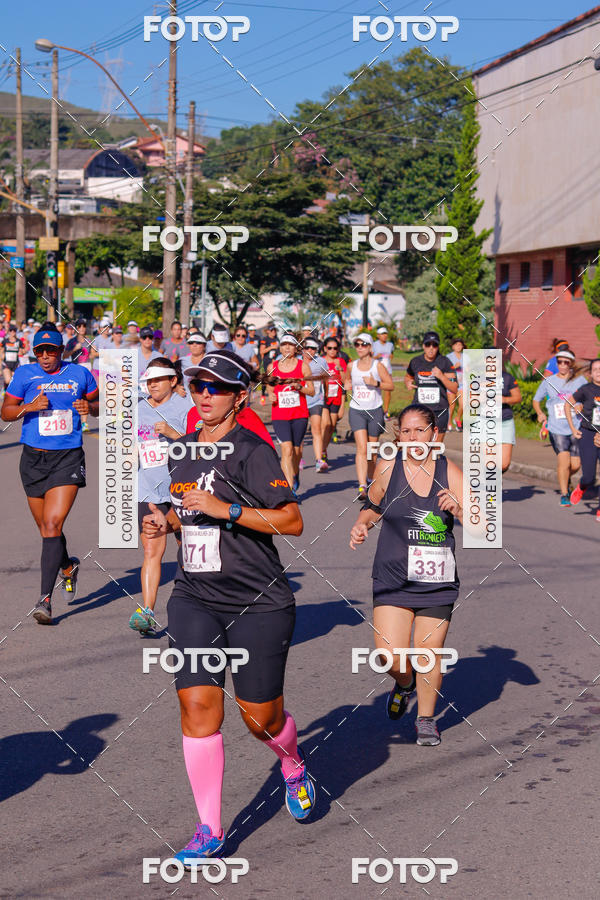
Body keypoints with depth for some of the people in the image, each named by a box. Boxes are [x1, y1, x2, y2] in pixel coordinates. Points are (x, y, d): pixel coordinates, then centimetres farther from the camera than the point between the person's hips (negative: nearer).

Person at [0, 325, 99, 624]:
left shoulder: (79, 374, 2)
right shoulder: (25, 374, 1)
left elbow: (99, 403, 16)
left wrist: (89, 407, -7)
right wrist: (29, 406, -15)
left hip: (68, 457, -2)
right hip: (34, 458, 2)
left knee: (52, 525, -15)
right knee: (45, 528, 14)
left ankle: (45, 598, -15)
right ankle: (68, 566, 45)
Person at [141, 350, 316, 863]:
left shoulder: (252, 452, -11)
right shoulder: (182, 451, 11)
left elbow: (292, 521, -16)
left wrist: (226, 509, -23)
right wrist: (166, 523, 5)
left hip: (258, 603, -5)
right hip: (194, 601, 5)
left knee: (261, 717, 4)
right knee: (198, 703, -8)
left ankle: (294, 768, 39)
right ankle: (210, 829, 0)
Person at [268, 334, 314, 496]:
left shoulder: (303, 366, 1)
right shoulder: (272, 367, 6)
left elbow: (312, 391, 3)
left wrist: (299, 387, -15)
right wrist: (271, 396, -3)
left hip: (299, 415, 0)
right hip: (279, 415, 0)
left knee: (296, 450, 11)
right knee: (287, 450, -15)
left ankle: (295, 474, 43)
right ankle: (291, 489, -19)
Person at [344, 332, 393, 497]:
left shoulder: (378, 366, -4)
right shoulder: (352, 366, 4)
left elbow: (391, 385, -2)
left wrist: (375, 383, -17)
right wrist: (346, 385, 1)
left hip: (375, 410, -1)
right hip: (356, 411, 1)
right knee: (361, 448, -14)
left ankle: (371, 479, 33)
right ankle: (362, 486, -23)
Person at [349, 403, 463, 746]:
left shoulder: (451, 473, -4)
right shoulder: (388, 468, -2)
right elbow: (373, 506, 16)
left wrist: (458, 509, -24)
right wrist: (362, 526, -4)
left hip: (437, 582, 0)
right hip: (393, 579, 0)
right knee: (390, 657, -8)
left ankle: (426, 718, 30)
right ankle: (404, 682, 30)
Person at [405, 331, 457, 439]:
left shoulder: (444, 362, -3)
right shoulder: (415, 362, 4)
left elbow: (454, 389, -5)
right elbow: (408, 377, 25)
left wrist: (441, 376, -20)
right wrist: (408, 383, 2)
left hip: (439, 411, -1)